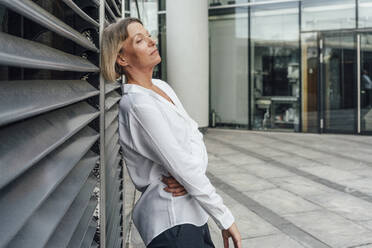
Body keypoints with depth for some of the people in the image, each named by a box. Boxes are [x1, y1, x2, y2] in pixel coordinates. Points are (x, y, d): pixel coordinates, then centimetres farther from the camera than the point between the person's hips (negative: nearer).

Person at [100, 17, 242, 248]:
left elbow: (195, 140, 9)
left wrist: (185, 178, -11)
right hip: (171, 221, -8)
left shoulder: (163, 87, 9)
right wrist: (226, 219, -16)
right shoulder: (139, 105, -19)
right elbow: (182, 166, -21)